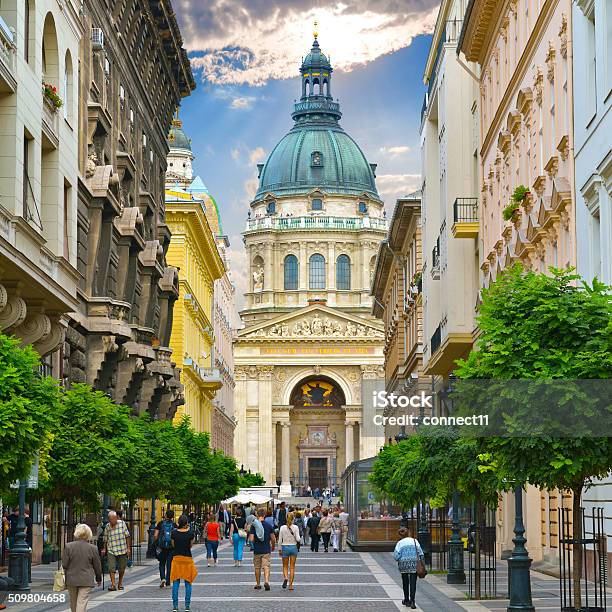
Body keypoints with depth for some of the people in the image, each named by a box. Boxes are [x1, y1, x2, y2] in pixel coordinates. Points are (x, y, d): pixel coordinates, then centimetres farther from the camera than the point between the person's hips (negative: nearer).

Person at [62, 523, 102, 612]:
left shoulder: (68, 546, -7)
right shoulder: (93, 548, -7)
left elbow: (64, 564, -4)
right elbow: (97, 566, 2)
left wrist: (64, 577, 14)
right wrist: (99, 579, 17)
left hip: (71, 579, 2)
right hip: (86, 581, -2)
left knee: (73, 603, 17)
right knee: (82, 603, -4)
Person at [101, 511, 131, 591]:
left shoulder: (122, 523, -2)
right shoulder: (107, 527, 0)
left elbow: (127, 536, 2)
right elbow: (105, 539, 13)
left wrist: (128, 548, 0)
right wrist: (104, 549, 9)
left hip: (122, 550, 0)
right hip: (111, 550, 0)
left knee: (122, 568, 9)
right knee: (111, 568, -14)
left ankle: (120, 583, 26)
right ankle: (113, 584, -13)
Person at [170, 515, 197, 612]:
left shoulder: (174, 533, -5)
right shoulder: (190, 533, -9)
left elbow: (173, 545, 6)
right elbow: (191, 545, 4)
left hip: (176, 558, 1)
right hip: (187, 558, -1)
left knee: (175, 583, 6)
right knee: (188, 583, 7)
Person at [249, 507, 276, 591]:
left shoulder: (253, 526, -8)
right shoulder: (269, 526, -3)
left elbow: (251, 539, -13)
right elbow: (273, 539, -1)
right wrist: (273, 546, 17)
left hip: (257, 550, 0)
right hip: (266, 550, 0)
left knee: (257, 568, 12)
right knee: (266, 566, -2)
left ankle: (258, 584, 19)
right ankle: (266, 581, -23)